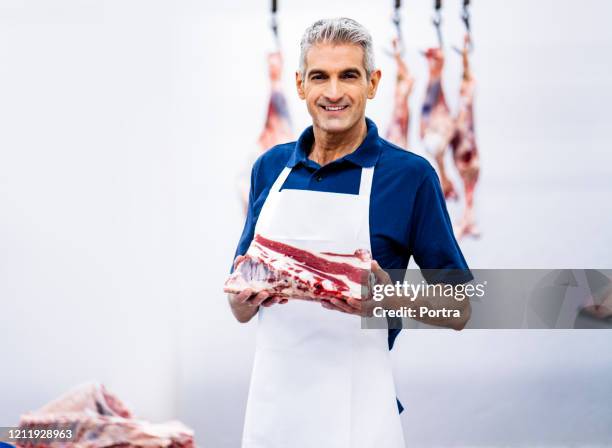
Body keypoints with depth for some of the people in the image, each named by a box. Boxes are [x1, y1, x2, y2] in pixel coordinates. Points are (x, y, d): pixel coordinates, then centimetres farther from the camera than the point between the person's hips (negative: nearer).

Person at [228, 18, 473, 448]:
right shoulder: (270, 167, 8)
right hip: (270, 405, 4)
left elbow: (458, 311, -3)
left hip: (354, 413, -4)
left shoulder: (410, 174, -5)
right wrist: (246, 295, -9)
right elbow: (240, 310, 13)